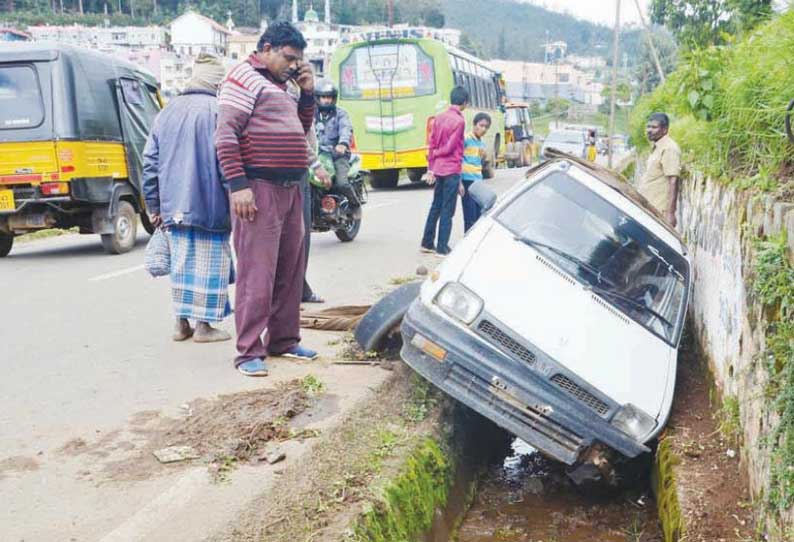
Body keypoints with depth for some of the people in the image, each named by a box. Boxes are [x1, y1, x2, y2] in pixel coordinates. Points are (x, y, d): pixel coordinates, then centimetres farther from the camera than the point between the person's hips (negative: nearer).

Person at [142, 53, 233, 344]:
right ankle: (204, 326, 8)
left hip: (173, 206, 6)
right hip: (211, 207, -6)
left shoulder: (167, 111, 12)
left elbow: (150, 162, 13)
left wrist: (154, 206, 18)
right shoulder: (219, 111, -8)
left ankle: (182, 323, 19)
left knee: (181, 262, 14)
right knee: (209, 264, 4)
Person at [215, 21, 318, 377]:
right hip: (260, 189, -9)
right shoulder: (244, 77, -5)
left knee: (290, 272, 11)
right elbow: (225, 135, -14)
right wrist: (238, 185, -22)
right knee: (257, 273, -10)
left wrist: (307, 92, 15)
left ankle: (283, 341, 21)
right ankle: (249, 352, -6)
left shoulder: (278, 86, 22)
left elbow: (300, 130, 29)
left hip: (291, 190, 9)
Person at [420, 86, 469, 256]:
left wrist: (431, 168, 11)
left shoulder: (439, 118, 8)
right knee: (447, 210, -2)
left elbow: (432, 145, 9)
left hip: (438, 169, 7)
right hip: (452, 170, -7)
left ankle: (427, 243, 22)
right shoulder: (459, 121, -12)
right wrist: (435, 154, 2)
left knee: (435, 206, 17)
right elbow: (450, 148, -15)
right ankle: (442, 248, 0)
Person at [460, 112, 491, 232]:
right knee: (470, 218, -8)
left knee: (479, 216, 9)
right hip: (467, 181, -8)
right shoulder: (466, 139, -7)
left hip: (478, 182, 8)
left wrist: (483, 157, 7)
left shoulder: (482, 143, 16)